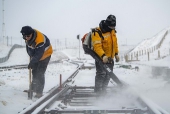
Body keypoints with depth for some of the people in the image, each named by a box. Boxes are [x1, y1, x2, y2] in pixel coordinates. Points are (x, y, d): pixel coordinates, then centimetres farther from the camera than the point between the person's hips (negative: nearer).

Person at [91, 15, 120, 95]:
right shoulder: (98, 32, -18)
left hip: (110, 58, 8)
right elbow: (97, 46, -27)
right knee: (101, 73, -16)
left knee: (108, 75, 11)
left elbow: (115, 42, 20)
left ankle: (103, 90, 22)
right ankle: (98, 91, -10)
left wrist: (116, 53, 16)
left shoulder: (112, 31, 7)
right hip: (100, 57, -8)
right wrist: (103, 56, -39)